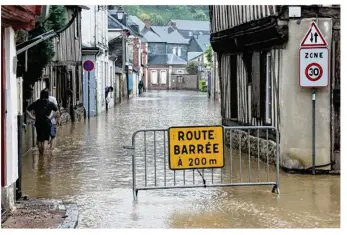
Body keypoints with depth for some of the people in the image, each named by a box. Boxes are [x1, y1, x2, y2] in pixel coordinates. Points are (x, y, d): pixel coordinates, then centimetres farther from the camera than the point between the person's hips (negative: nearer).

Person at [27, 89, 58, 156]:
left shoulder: (36, 103, 4)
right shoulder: (50, 104, -3)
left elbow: (27, 110, 4)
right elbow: (57, 110, -12)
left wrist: (33, 117, 4)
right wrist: (51, 117, -7)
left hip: (38, 123, 3)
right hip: (46, 122, -3)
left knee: (39, 138, 17)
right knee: (46, 138, 4)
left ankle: (40, 153, 28)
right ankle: (43, 153, -11)